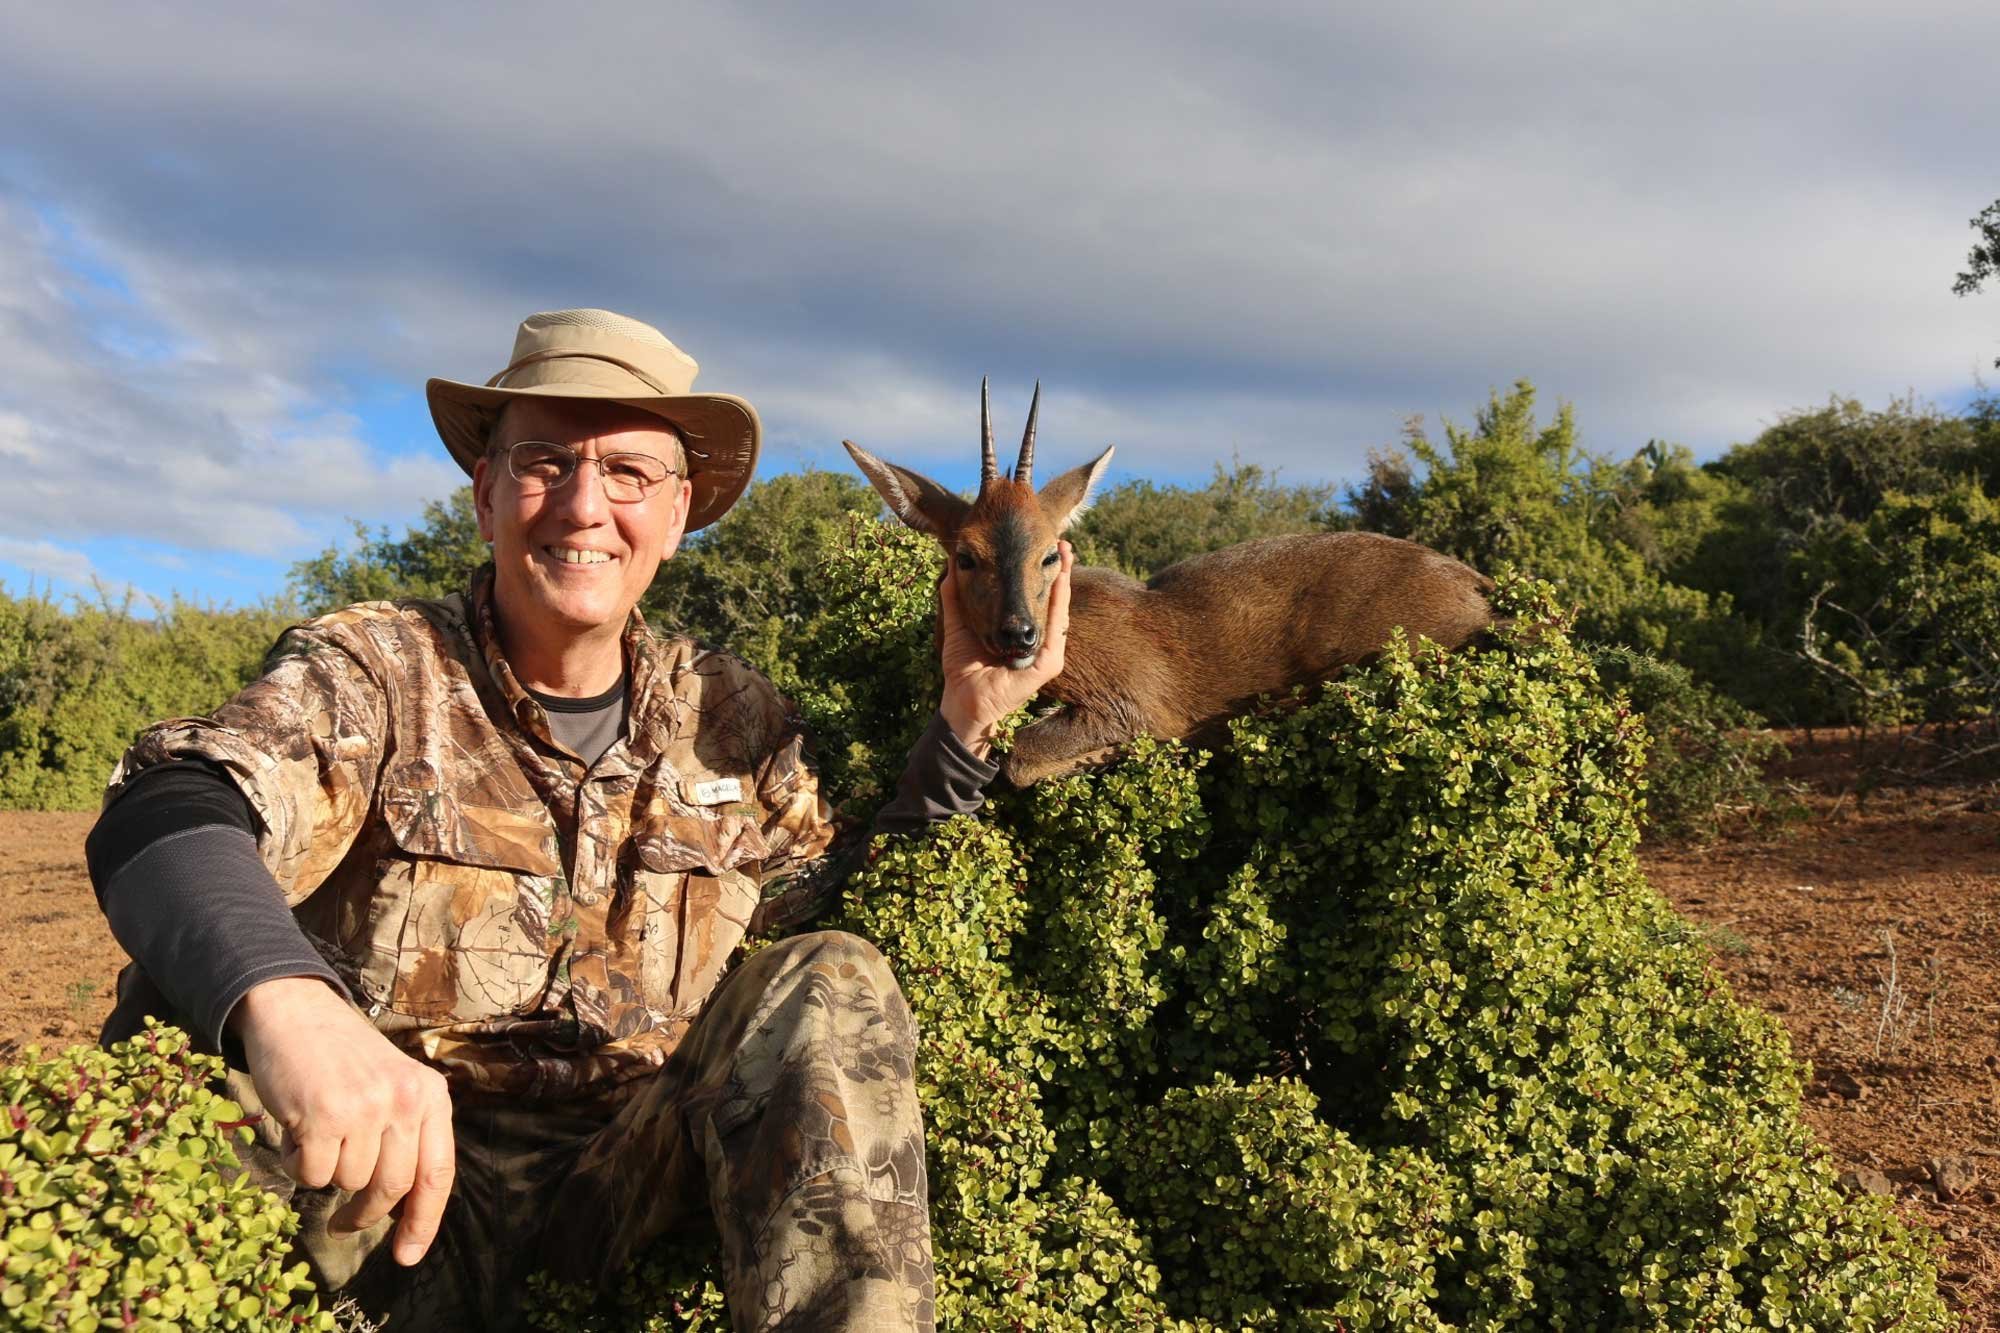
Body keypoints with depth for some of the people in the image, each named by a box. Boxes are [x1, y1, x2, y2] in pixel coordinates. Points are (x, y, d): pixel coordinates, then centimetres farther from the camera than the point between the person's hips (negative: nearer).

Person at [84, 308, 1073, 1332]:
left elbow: (850, 901, 10)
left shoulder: (730, 720, 6)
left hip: (622, 1171, 3)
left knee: (829, 984, -21)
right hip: (403, 1173, -3)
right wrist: (284, 1002, -50)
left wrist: (964, 726, -3)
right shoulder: (373, 671, -7)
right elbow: (168, 813, -27)